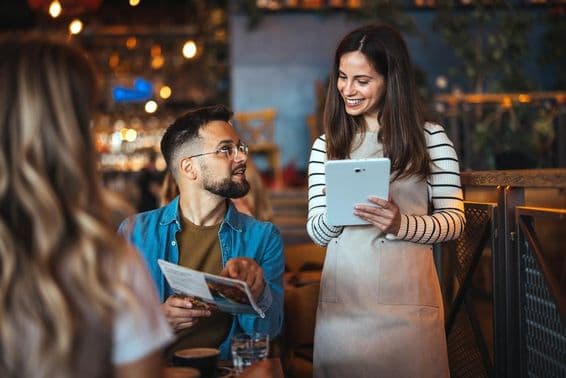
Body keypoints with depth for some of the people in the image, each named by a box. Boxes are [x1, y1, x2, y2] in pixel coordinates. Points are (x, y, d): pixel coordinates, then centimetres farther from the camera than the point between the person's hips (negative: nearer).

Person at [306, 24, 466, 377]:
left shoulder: (430, 138, 0)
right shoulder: (326, 146, 8)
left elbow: (454, 220, -2)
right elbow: (317, 232, 5)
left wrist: (401, 224, -20)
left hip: (408, 295, -2)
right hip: (343, 295, 2)